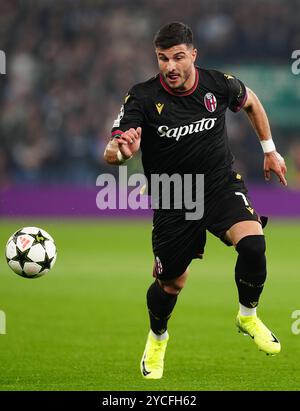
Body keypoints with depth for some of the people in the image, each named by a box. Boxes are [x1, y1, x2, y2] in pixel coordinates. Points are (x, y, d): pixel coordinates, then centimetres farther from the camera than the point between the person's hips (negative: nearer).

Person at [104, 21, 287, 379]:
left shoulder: (218, 84, -11)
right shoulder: (143, 98, -18)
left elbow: (250, 101, 13)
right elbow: (110, 153, -25)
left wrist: (270, 150, 17)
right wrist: (121, 151, -49)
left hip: (221, 185, 1)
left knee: (252, 243, -27)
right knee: (171, 284, 6)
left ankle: (248, 316, 2)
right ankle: (157, 338, 42)